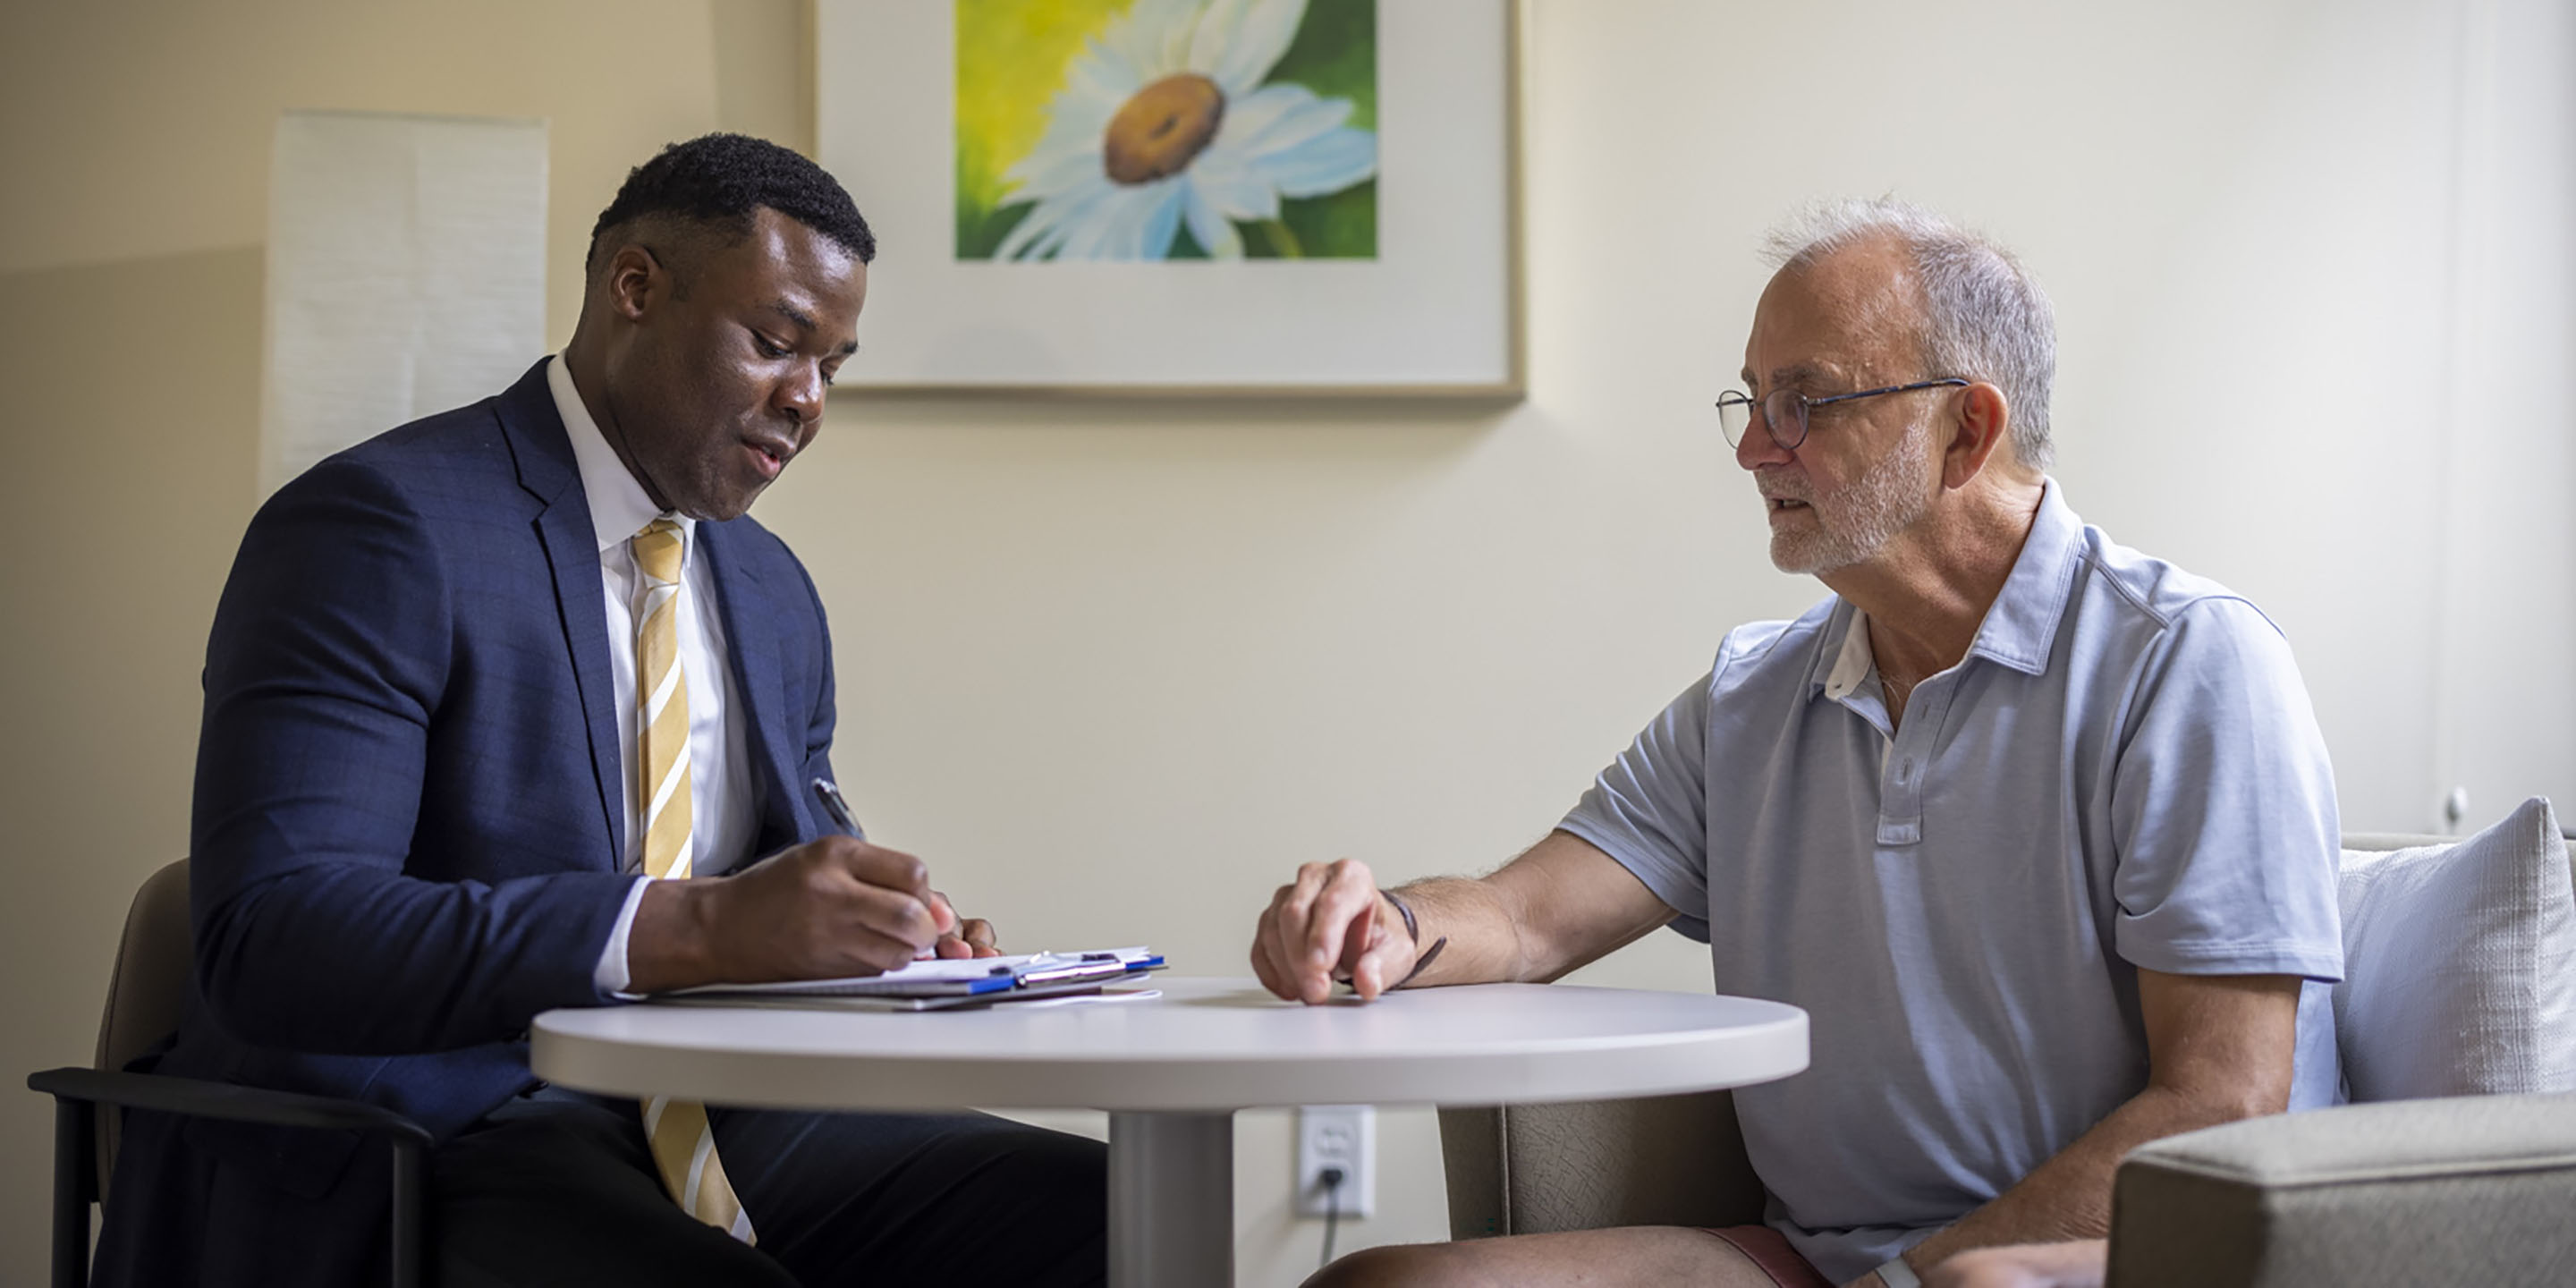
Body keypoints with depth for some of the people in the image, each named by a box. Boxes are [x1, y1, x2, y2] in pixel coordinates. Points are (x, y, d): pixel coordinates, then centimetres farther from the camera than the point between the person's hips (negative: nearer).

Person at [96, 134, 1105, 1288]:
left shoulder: (774, 592, 16)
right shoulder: (380, 524, -10)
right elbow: (268, 936, -22)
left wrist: (886, 943, -2)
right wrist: (693, 929, -31)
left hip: (718, 1125, 7)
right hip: (432, 1148, -6)